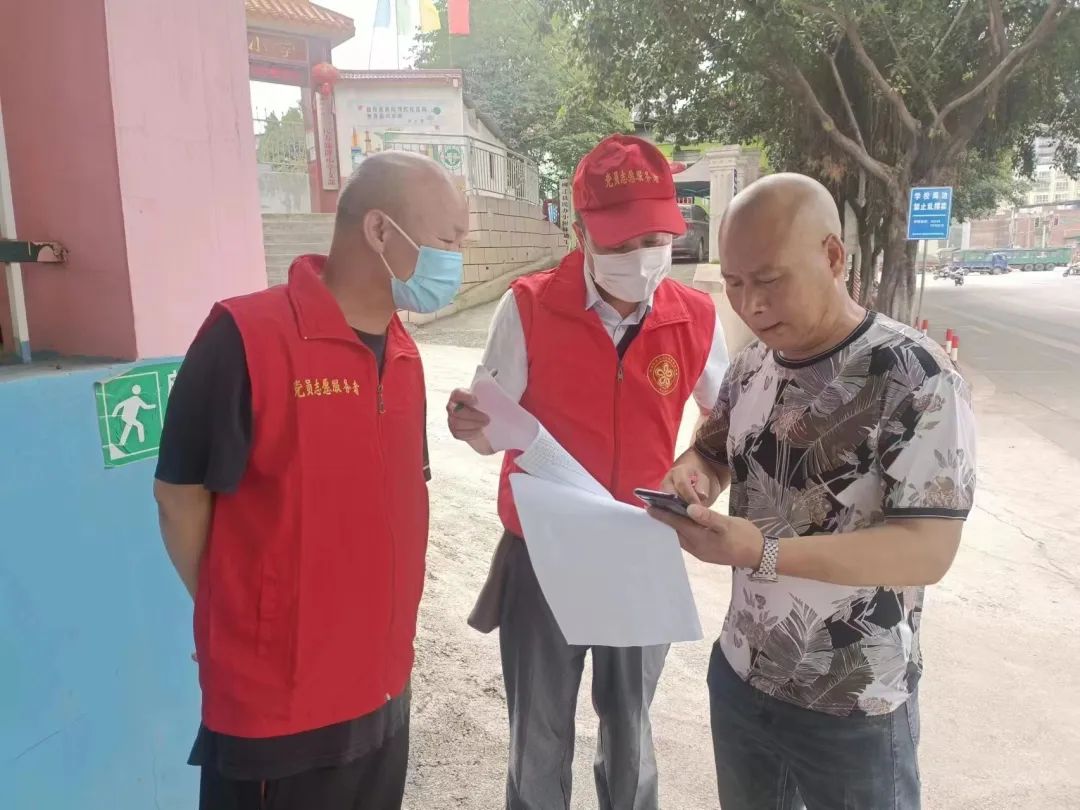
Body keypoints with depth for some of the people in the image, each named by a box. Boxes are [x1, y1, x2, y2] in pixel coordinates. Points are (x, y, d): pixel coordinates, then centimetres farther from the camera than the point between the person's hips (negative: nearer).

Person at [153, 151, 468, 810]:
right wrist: (251, 627, -3)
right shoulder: (245, 338, -18)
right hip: (277, 704, -6)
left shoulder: (404, 354, 3)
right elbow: (181, 495, -12)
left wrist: (381, 619, 12)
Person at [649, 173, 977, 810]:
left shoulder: (919, 380, -21)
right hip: (739, 672, 6)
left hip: (854, 710, -5)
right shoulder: (753, 365, -1)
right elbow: (713, 452, 11)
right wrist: (692, 475, -14)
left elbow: (929, 550, -24)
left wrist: (764, 553, -34)